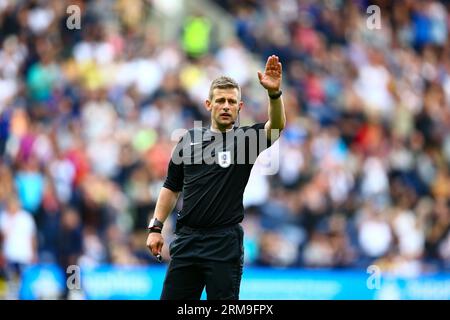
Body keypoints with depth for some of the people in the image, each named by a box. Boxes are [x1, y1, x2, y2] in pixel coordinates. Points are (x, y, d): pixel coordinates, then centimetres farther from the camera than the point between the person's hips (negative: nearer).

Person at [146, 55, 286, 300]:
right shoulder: (190, 139, 10)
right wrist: (156, 228, 8)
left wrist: (274, 93, -38)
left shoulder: (245, 139, 0)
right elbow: (172, 187, 15)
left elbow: (277, 126, -21)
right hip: (186, 239, 3)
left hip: (225, 243, -3)